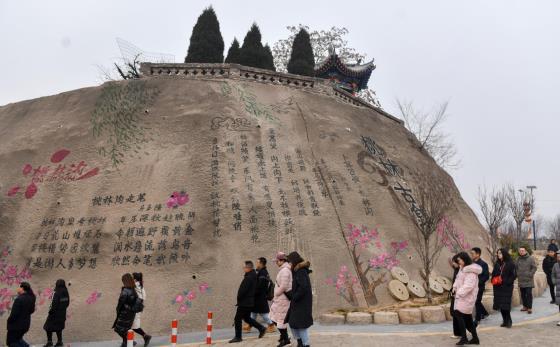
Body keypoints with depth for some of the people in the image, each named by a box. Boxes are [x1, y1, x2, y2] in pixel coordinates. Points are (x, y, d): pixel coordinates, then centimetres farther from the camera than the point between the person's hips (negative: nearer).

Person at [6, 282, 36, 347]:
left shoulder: (19, 299, -25)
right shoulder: (31, 298, 1)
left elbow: (14, 313, -22)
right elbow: (32, 310, 12)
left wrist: (9, 320, -6)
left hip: (16, 325, -8)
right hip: (25, 324, 8)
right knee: (18, 338, 27)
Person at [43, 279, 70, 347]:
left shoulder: (57, 294, -20)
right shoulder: (66, 293, 1)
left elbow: (54, 305, -20)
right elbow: (67, 303, 10)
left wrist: (50, 312, -10)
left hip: (55, 314, -7)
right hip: (62, 314, 7)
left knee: (48, 327, 6)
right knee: (59, 328, 18)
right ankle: (59, 341, 19)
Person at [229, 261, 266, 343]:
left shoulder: (249, 277, -22)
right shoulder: (254, 275, 9)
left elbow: (243, 290, -25)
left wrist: (238, 298, -8)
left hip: (245, 302, -10)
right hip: (250, 302, 10)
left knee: (237, 319, 0)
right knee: (247, 318, 21)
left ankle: (238, 337, 7)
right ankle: (261, 328, 21)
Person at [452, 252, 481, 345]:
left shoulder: (471, 271, -17)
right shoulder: (463, 268, 13)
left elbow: (468, 285, -25)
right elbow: (458, 279, 18)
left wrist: (459, 293, -26)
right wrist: (455, 287, 2)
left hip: (467, 296, -9)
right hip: (462, 295, 9)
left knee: (458, 313, -14)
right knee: (468, 317, 12)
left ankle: (464, 337, -10)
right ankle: (475, 338, 20)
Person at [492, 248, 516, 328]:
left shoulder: (510, 264, -5)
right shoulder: (497, 264, 12)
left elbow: (513, 276, -7)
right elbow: (494, 274, 19)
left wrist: (505, 282, -16)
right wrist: (494, 280, 0)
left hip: (506, 287, -5)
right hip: (498, 287, 5)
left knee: (505, 305, -9)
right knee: (500, 304, 5)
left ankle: (508, 321, 2)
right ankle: (505, 321, 15)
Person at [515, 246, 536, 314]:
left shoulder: (530, 258, -6)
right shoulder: (518, 259, 9)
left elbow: (534, 267, -7)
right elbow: (515, 267, 18)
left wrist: (530, 274, -12)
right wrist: (517, 274, 8)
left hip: (528, 280, -5)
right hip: (521, 280, 5)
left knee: (529, 294, -7)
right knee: (523, 294, 10)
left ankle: (530, 308, -3)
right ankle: (525, 306, 20)